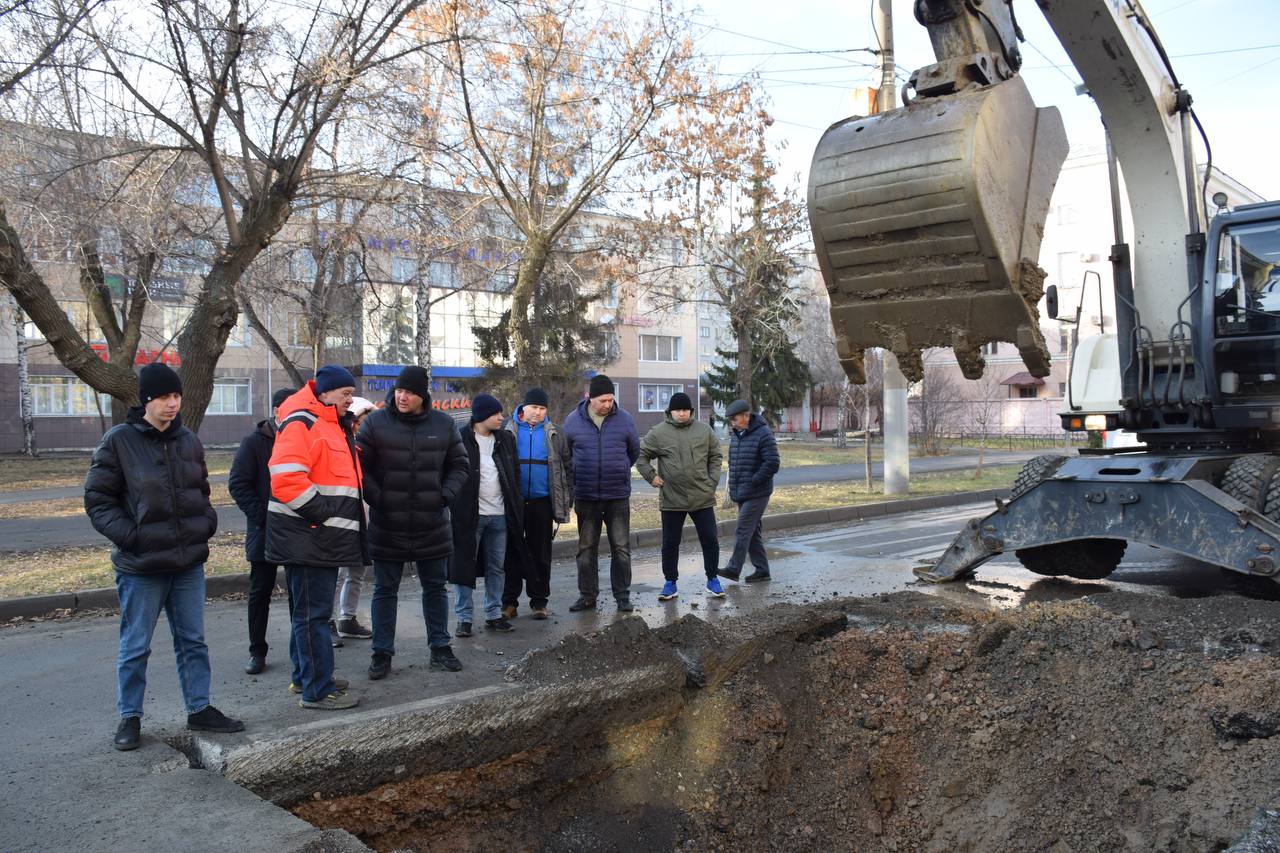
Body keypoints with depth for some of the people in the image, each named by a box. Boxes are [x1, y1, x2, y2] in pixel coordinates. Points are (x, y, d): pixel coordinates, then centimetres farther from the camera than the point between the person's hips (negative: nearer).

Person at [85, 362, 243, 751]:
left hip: (190, 562, 5)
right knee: (135, 646, 9)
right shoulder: (119, 441, -9)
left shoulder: (188, 440, 7)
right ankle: (130, 718, 24)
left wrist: (207, 523, 3)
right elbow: (97, 500, -6)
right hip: (141, 566, -5)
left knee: (193, 640, 14)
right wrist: (129, 536, -16)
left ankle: (199, 709, 26)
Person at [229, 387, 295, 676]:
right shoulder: (254, 442, -4)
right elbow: (238, 484, -7)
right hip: (265, 532, -2)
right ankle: (257, 651, 17)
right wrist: (261, 516, -16)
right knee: (260, 592, 7)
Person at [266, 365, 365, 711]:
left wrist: (345, 519, 17)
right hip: (307, 538, -10)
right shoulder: (301, 424, -14)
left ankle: (306, 676, 31)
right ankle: (318, 691, 2)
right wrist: (323, 513, -21)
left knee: (312, 611, 19)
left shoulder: (334, 425, 19)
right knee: (313, 613, -5)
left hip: (324, 539, 10)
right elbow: (286, 479, -26)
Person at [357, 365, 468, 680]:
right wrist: (376, 498, -11)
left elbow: (459, 465, 10)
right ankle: (382, 652, 20)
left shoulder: (443, 424, 1)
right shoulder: (377, 422, -5)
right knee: (385, 590, 8)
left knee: (435, 587, 13)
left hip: (432, 525, 2)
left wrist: (446, 494, -5)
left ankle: (440, 647, 26)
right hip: (387, 525, -2)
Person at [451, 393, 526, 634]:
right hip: (469, 515, -5)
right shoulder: (461, 439, -6)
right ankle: (463, 618, 10)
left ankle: (494, 615, 22)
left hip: (499, 515, 5)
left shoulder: (506, 439, 10)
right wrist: (455, 511, -10)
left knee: (497, 568, 11)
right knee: (464, 566, 2)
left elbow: (514, 477, 14)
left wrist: (516, 511, 9)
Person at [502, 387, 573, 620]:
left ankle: (539, 600, 16)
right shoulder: (507, 430, 2)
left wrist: (567, 500, 4)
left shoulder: (553, 433, 7)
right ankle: (509, 601, 15)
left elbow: (567, 466, 10)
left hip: (541, 502, 1)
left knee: (541, 553, 7)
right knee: (511, 552, 5)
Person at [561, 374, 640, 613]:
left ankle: (622, 596, 12)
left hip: (618, 496, -1)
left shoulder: (624, 419, -1)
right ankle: (587, 595, 20)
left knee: (621, 548, 2)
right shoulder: (573, 421, -1)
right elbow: (565, 454, 12)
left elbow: (634, 451, 13)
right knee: (586, 549, 9)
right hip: (586, 497, 1)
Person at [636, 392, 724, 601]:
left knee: (710, 541, 6)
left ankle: (712, 580, 21)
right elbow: (641, 455, 5)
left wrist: (713, 480, 3)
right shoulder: (658, 433, -2)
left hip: (702, 497, 1)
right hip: (671, 499, -1)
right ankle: (670, 583, 20)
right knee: (670, 543, 7)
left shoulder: (704, 430, 4)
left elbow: (715, 456, 12)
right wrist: (651, 476, -2)